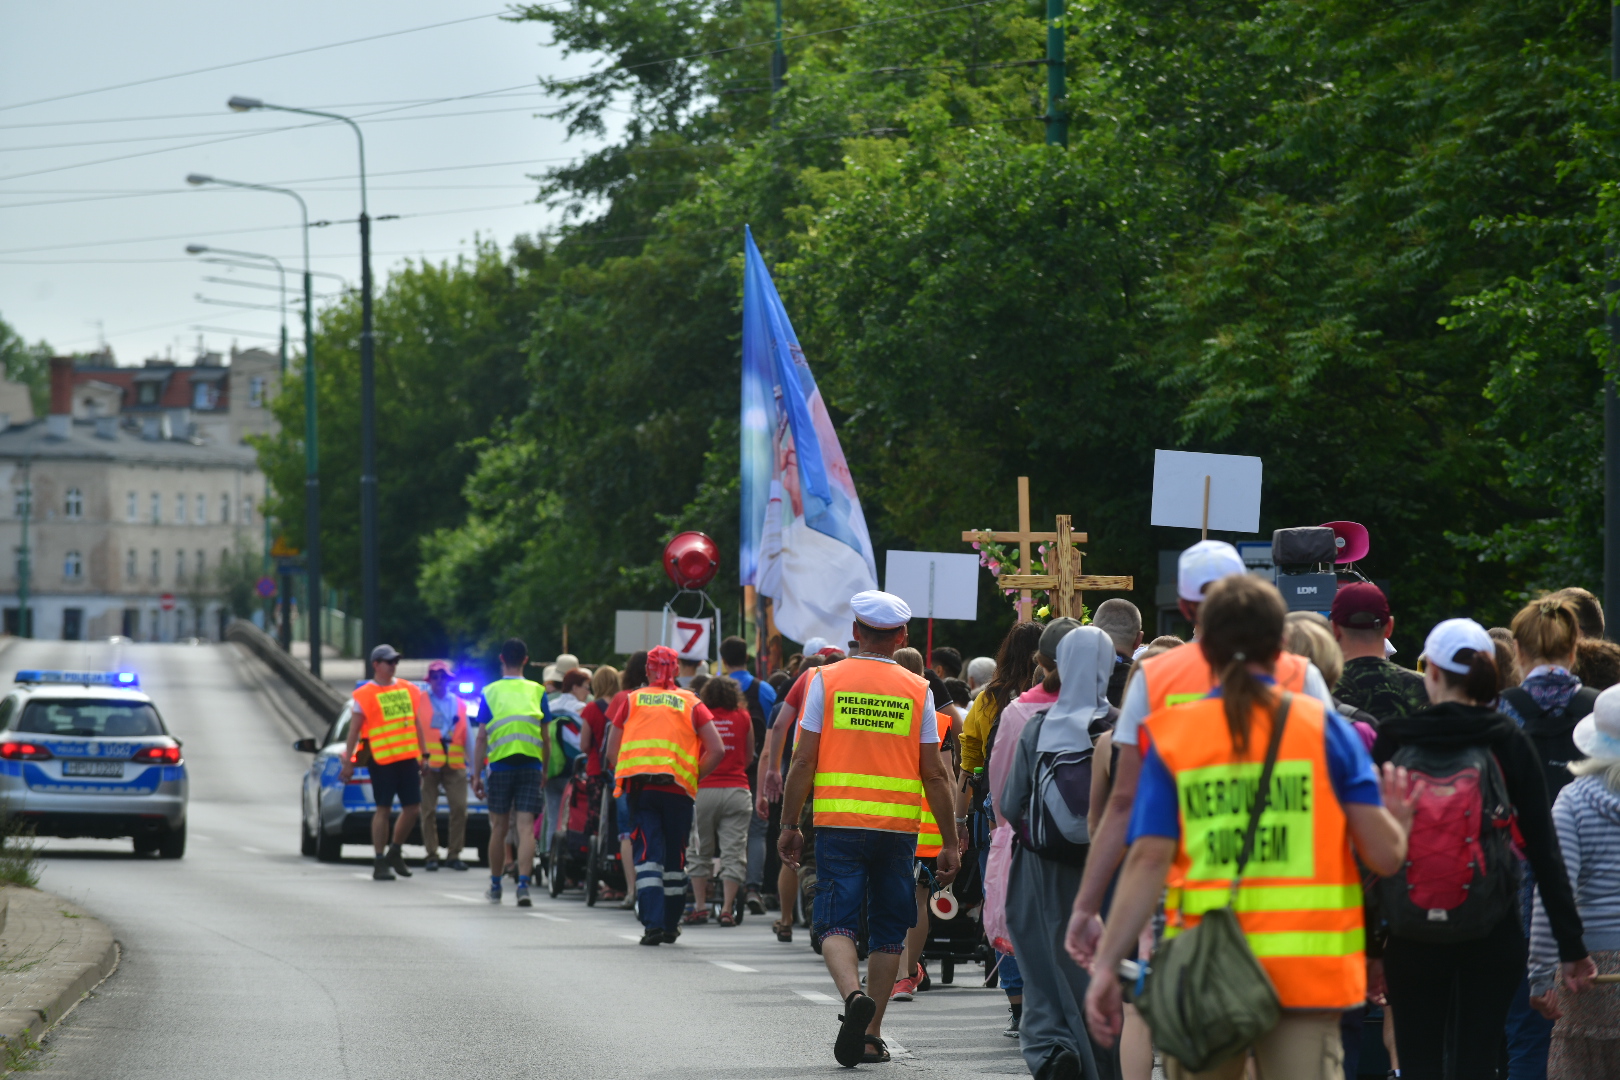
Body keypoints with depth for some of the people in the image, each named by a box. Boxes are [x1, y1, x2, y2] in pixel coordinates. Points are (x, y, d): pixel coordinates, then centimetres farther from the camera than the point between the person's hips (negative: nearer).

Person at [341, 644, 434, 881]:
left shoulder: (408, 690, 13)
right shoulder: (365, 695, -3)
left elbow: (417, 724, 19)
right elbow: (354, 730, -3)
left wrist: (423, 755, 16)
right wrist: (348, 762, -7)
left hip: (408, 757, 5)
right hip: (381, 760, -5)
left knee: (413, 808, 5)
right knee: (383, 809, -4)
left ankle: (395, 851, 25)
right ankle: (380, 863, 3)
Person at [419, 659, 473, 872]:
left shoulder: (460, 704, 19)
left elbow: (467, 735, 21)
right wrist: (421, 758, -7)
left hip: (455, 764, 2)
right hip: (429, 764, -2)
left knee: (459, 808, -7)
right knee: (429, 810, -2)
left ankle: (454, 854, 2)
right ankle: (431, 855, 4)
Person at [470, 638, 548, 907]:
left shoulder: (490, 692, 3)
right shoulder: (537, 692, 4)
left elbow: (482, 738, 1)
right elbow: (545, 737, 7)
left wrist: (477, 775, 4)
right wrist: (544, 770, 18)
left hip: (500, 766, 0)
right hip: (530, 766, 0)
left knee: (499, 827, 11)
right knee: (525, 827, -5)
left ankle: (495, 886, 22)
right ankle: (523, 885, -18)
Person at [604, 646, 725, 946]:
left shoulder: (632, 701, 9)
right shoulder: (691, 703, 7)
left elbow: (612, 751, 7)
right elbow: (716, 750, -1)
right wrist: (694, 777, 8)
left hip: (640, 788, 0)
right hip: (678, 790, 0)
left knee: (648, 854, -3)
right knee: (675, 858, 14)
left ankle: (652, 923, -20)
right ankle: (671, 925, 20)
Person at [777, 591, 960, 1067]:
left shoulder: (826, 680, 1)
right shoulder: (917, 690, 4)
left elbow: (804, 760, -1)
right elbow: (934, 773, 3)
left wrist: (789, 825, 7)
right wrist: (950, 843, 8)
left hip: (839, 823, -1)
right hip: (898, 827, 1)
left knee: (835, 924, -1)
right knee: (888, 931, 11)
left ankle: (854, 994, -29)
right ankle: (871, 1036, 11)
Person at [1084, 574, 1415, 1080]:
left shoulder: (1171, 735, 4)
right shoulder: (1324, 728, 2)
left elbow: (1149, 860, -6)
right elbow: (1385, 855, -2)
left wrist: (1106, 965, -6)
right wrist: (1397, 822, 20)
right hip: (1305, 973, -1)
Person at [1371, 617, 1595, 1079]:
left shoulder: (1394, 741, -3)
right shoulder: (1510, 744, 0)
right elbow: (1544, 849, -3)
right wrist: (1571, 946, -1)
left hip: (1414, 935, -1)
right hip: (1494, 936, 1)